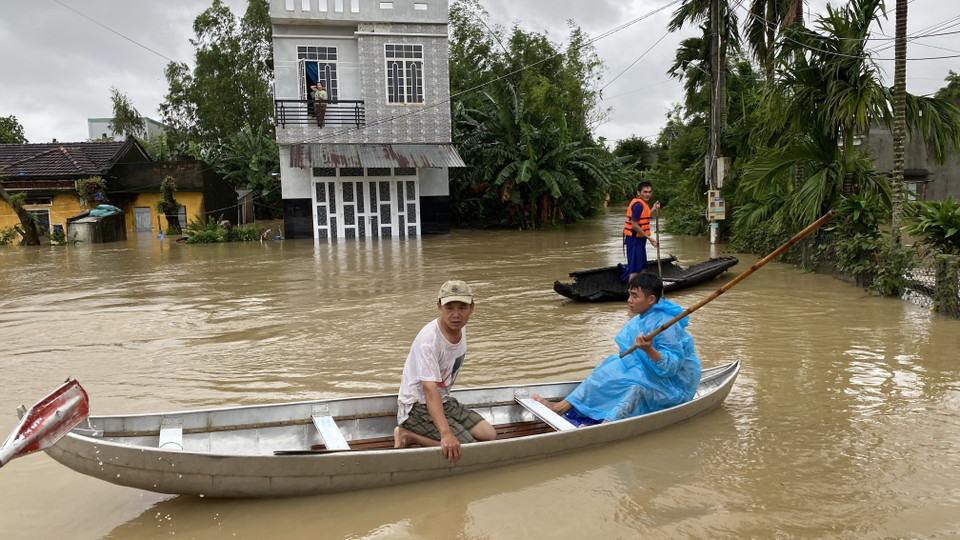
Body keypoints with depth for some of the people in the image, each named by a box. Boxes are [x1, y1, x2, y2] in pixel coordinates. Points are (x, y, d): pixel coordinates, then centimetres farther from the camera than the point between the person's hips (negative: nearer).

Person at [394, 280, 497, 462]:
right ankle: (409, 436, -7)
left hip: (444, 401, 9)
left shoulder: (460, 330, 0)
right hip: (418, 407, -9)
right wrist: (446, 434, -47)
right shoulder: (429, 340, -27)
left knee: (489, 435, 0)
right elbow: (430, 390, -37)